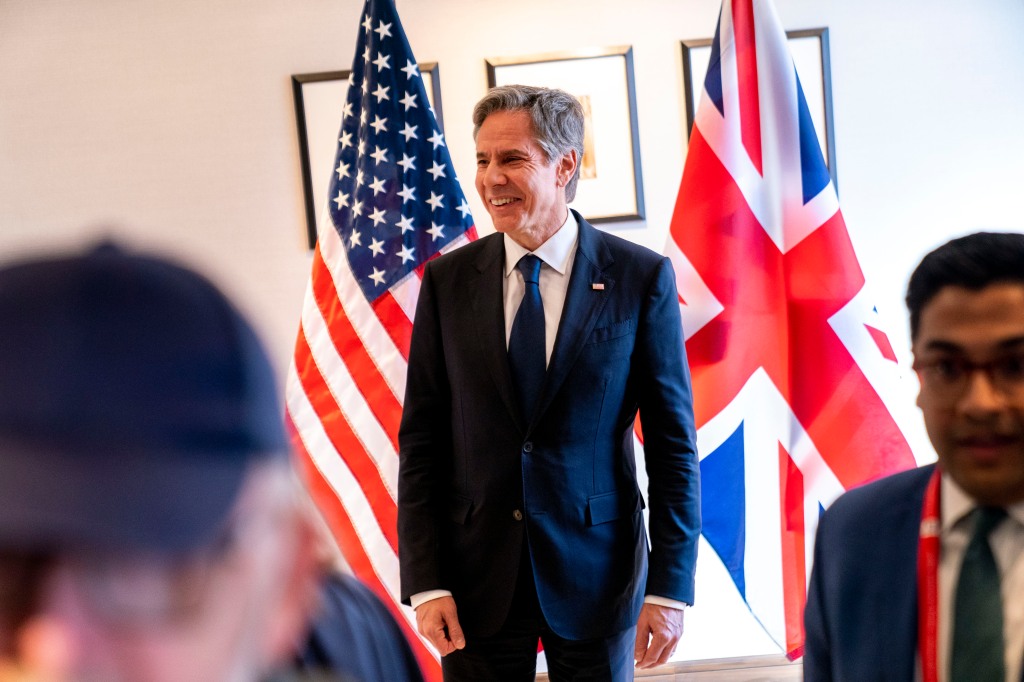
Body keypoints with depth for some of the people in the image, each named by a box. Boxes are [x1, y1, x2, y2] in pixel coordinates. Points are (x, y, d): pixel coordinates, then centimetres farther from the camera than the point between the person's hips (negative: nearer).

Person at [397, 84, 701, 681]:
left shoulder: (641, 278, -5)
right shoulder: (448, 281, 0)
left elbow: (673, 442, -4)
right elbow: (421, 439, 1)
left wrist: (671, 587, -7)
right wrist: (425, 584, -4)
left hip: (597, 576, -1)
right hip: (478, 578, 2)